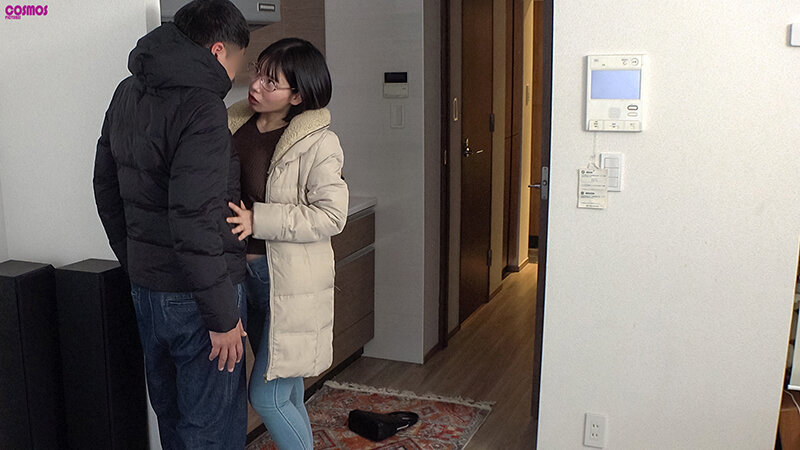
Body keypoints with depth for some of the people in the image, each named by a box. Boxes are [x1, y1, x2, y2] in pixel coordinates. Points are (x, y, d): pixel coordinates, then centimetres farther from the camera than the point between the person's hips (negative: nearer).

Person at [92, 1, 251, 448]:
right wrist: (223, 316, -19)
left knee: (170, 413, 22)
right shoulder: (202, 109, -19)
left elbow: (106, 188, 17)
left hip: (145, 288, 9)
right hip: (194, 295, -9)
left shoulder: (128, 93, 9)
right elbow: (195, 223, -25)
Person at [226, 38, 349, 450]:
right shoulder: (234, 124, 5)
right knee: (287, 396, 18)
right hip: (244, 272, 6)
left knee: (266, 396, -3)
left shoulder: (318, 143, -14)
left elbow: (331, 215, -18)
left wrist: (257, 220, -21)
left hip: (291, 281, -6)